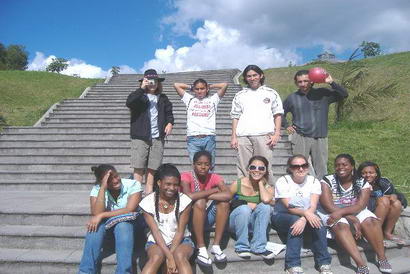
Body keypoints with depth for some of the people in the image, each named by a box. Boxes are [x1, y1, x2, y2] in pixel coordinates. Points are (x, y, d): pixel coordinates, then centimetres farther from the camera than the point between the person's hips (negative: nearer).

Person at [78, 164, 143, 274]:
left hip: (127, 223, -2)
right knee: (95, 226, -31)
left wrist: (102, 215, -28)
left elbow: (130, 210, -24)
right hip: (105, 224, 2)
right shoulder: (97, 189, -9)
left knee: (122, 225, -35)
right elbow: (96, 213, -24)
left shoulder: (133, 185, -15)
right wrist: (103, 188, -29)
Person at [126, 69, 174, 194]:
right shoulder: (139, 96, 4)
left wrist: (170, 123, 0)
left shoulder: (163, 98, 15)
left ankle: (149, 193, 14)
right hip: (140, 137, -3)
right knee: (139, 167, -3)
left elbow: (169, 112, 21)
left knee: (152, 168, 5)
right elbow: (129, 102, -15)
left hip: (157, 138, 3)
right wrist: (141, 89, -20)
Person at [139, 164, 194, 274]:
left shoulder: (184, 201, -10)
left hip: (181, 240, 0)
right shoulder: (148, 202, -10)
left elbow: (180, 231, -9)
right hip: (157, 241, 0)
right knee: (156, 257, -32)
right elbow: (155, 232, -13)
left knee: (179, 256, -33)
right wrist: (169, 256, -22)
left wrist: (171, 254, -20)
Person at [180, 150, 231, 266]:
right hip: (190, 217, -3)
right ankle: (201, 248, -25)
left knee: (224, 201, -21)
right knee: (200, 202, -33)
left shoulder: (214, 177, -6)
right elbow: (189, 196, -36)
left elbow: (228, 195, -24)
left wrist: (205, 197, -26)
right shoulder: (186, 176, -15)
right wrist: (213, 190, -24)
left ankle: (216, 245, -17)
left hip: (207, 218, 4)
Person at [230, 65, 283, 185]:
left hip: (264, 135, -1)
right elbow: (235, 117, 16)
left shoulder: (271, 93, 16)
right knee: (243, 169, -1)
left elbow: (278, 115, 11)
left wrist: (276, 134, 0)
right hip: (243, 136, 2)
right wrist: (234, 137, 6)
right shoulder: (240, 95, 19)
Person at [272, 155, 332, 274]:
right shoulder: (282, 181, -11)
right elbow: (289, 208, -19)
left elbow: (313, 206, -16)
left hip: (307, 216, 3)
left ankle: (324, 263, -18)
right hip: (282, 216, -3)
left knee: (318, 223, -29)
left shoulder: (314, 181, -2)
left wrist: (303, 219, -37)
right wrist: (305, 213, -39)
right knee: (295, 221, -35)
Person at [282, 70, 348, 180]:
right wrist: (286, 126, 9)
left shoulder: (323, 94, 5)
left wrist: (331, 82, -11)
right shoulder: (292, 98, 8)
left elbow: (344, 94, -2)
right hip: (300, 138, 0)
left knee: (321, 169, 6)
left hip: (320, 138, 0)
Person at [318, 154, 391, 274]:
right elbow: (328, 206, -19)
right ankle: (361, 264, -38)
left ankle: (382, 258, -15)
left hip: (355, 211, 3)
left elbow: (360, 205, -16)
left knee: (371, 221, -25)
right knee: (341, 225, -33)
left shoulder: (362, 183, -4)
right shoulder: (327, 181, -11)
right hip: (331, 212, -3)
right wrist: (353, 220, -24)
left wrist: (341, 212, -33)